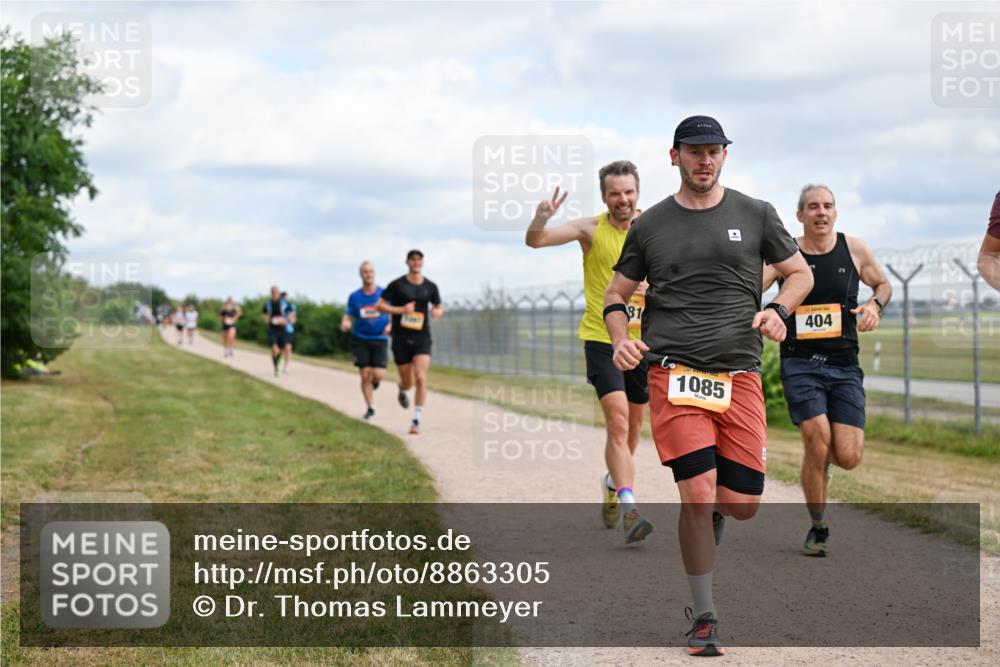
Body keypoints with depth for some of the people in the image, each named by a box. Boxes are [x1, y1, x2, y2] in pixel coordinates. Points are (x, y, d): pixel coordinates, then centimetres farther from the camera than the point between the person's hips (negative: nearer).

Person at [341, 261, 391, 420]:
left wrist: (391, 325, -14)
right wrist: (345, 324, -17)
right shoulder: (354, 297, 2)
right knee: (365, 375, -4)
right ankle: (370, 408, 11)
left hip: (380, 339, -1)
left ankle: (374, 381, 25)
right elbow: (348, 318, 6)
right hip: (360, 339, 1)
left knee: (378, 374, -13)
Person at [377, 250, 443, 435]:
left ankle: (416, 420, -11)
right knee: (408, 382, 7)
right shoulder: (397, 285, -2)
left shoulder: (430, 287, 5)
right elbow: (380, 305, -1)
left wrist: (437, 312, -6)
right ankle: (402, 391, 46)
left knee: (421, 378, -15)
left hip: (422, 338, 1)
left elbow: (439, 307, 18)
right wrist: (401, 310, -16)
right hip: (401, 338, -1)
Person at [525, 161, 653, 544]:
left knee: (633, 422, 17)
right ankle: (628, 508, -24)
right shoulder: (592, 229, -9)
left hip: (642, 339, 4)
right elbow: (534, 242, -19)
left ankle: (614, 483, 43)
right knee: (617, 419, -18)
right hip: (601, 337, -4)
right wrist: (540, 220, -41)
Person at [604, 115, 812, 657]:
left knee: (742, 504, -1)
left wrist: (777, 311, -4)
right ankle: (704, 618, 2)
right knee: (698, 495, -12)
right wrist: (620, 341, -3)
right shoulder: (649, 226, 9)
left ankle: (708, 513, 37)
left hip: (739, 375, 2)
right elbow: (615, 294, 17)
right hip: (674, 373, -2)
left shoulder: (755, 215, 10)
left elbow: (801, 273, 17)